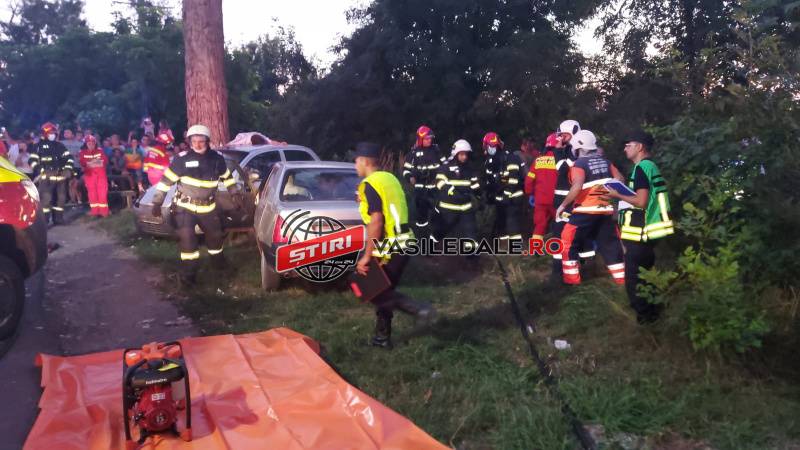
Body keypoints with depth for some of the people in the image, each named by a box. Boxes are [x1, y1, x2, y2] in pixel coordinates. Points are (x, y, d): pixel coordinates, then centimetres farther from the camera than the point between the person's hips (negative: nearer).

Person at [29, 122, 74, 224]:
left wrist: (68, 169, 1)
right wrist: (40, 170, -14)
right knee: (46, 198, -13)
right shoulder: (39, 146, 4)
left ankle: (58, 218, 22)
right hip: (46, 176, -5)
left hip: (60, 176, 5)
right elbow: (32, 160, -1)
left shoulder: (60, 145, 17)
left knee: (61, 197, 10)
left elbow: (69, 157, 15)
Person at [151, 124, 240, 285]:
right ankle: (189, 271, -4)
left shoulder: (217, 159, -3)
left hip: (208, 206, 4)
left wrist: (235, 194, 12)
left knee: (215, 234, 16)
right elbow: (166, 180, -8)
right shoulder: (182, 159, -13)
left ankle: (217, 258, 43)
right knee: (187, 237, -15)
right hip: (185, 206, -3)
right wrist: (157, 202, -9)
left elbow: (227, 177, 14)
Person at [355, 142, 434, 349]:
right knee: (383, 290, 17)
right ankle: (382, 337, 26)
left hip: (389, 247, -9)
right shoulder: (390, 178, 14)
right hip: (403, 242, 9)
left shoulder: (369, 184, -13)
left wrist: (367, 256, -18)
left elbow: (376, 221, -21)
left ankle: (418, 309, -9)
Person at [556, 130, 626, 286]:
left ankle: (572, 278, 5)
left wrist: (563, 205, -15)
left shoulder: (579, 164, -9)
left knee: (568, 241, 5)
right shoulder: (605, 161, 11)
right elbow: (619, 180, 11)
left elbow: (577, 187, -23)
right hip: (606, 209, 6)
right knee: (610, 243, 16)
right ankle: (621, 277, 21)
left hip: (586, 210, -6)